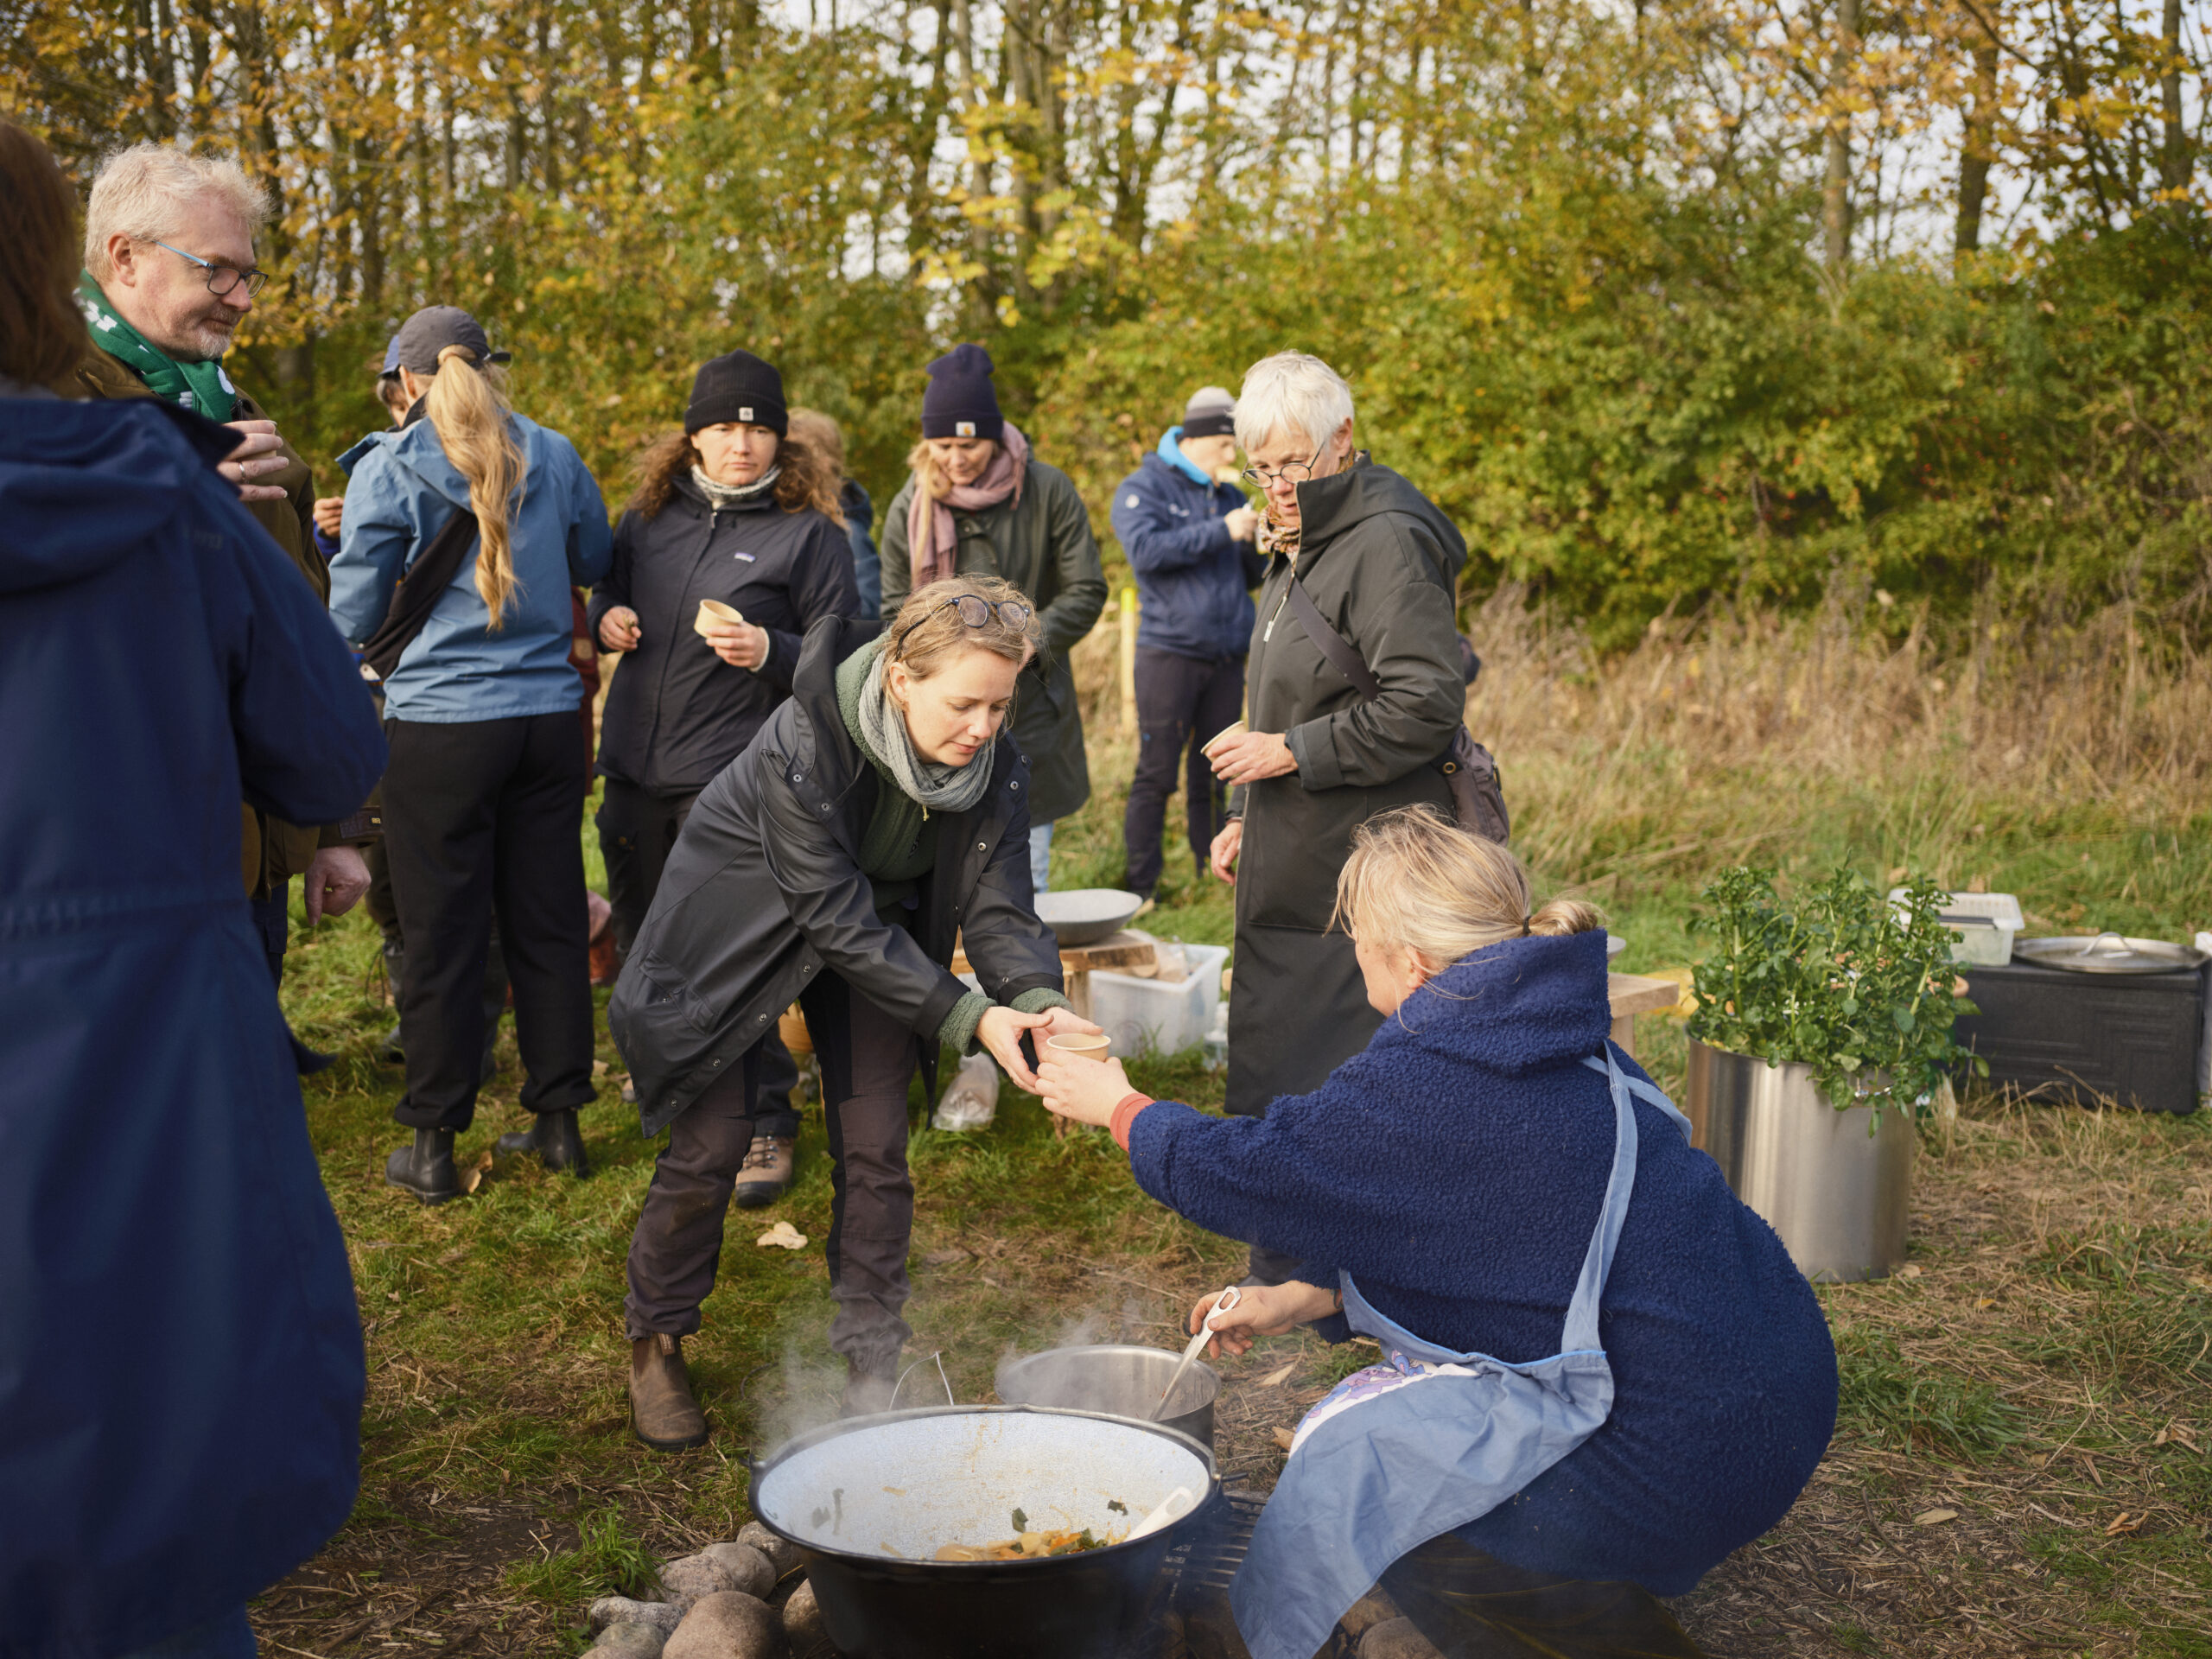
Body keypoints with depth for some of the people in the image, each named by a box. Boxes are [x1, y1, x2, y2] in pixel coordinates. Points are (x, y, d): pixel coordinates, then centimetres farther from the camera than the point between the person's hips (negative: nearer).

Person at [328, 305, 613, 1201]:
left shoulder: (387, 470, -7)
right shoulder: (553, 457, 3)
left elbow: (355, 615, -3)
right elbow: (595, 562, 18)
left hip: (440, 725, -3)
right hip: (548, 717, 3)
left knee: (442, 933, 5)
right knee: (549, 920, 12)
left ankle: (434, 1144, 13)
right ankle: (558, 1120, 21)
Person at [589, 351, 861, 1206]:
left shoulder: (811, 533, -4)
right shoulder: (651, 512, 9)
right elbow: (607, 586, 24)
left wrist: (769, 652, -21)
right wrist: (604, 616, 1)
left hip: (732, 779, -6)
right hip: (634, 767, 6)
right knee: (642, 941, 19)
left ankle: (763, 1124, 5)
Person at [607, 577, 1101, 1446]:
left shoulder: (996, 763, -23)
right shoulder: (802, 746, -38)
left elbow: (997, 906, -21)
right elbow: (839, 921, -35)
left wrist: (1043, 1003, -42)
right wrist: (968, 1017, -41)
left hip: (878, 927, 4)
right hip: (741, 923, -4)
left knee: (875, 1147, -1)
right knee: (710, 1143, -1)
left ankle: (870, 1360, 16)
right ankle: (655, 1343, 21)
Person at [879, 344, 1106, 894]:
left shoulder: (1047, 491, -4)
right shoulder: (910, 505, 3)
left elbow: (1086, 592, -1)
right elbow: (896, 609, 9)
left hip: (1030, 710, -1)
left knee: (1025, 881, 3)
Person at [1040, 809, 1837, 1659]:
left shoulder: (1426, 1083, -18)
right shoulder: (1560, 1041, 9)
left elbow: (1234, 1170, -5)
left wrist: (1117, 1104, 12)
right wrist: (1301, 1299, 18)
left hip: (1689, 1452, -9)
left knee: (1356, 1460, 2)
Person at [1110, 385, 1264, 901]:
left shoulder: (1230, 496, 17)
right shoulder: (1143, 489, 1)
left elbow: (1253, 578, 20)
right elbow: (1146, 549, -17)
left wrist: (1261, 540, -1)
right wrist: (1222, 531, -18)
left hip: (1227, 657, 5)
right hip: (1169, 650, -5)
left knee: (1214, 779, 8)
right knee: (1156, 775, -5)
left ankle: (1210, 879, 15)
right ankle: (1140, 887, 1)